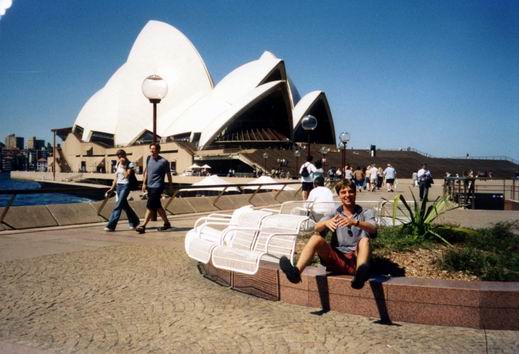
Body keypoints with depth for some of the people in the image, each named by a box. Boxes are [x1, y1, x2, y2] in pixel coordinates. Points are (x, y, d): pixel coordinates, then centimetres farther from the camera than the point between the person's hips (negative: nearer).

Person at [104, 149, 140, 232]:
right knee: (124, 206, 14)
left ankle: (111, 226, -13)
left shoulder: (130, 164, -7)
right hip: (118, 186, 8)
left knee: (118, 206, -12)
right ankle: (134, 222, 28)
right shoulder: (118, 164, 12)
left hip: (125, 186, -8)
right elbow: (116, 177, 17)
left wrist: (123, 165, -18)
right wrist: (112, 188, 13)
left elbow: (126, 175, -21)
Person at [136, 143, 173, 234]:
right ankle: (167, 223, 27)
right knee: (157, 206, 14)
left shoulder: (163, 161, -11)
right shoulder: (149, 159, 7)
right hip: (149, 186, 7)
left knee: (150, 206, -11)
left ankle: (143, 226, -10)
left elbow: (168, 174, -2)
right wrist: (144, 183, 10)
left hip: (157, 187, -7)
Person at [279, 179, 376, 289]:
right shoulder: (334, 214, 15)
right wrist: (326, 223, -27)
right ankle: (296, 271, -43)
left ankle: (360, 274, -60)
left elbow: (373, 229, -11)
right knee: (316, 238, -21)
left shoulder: (366, 213, 11)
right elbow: (317, 228, -3)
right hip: (337, 258, 2)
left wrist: (355, 222, -32)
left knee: (364, 240, -31)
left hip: (356, 259, -1)